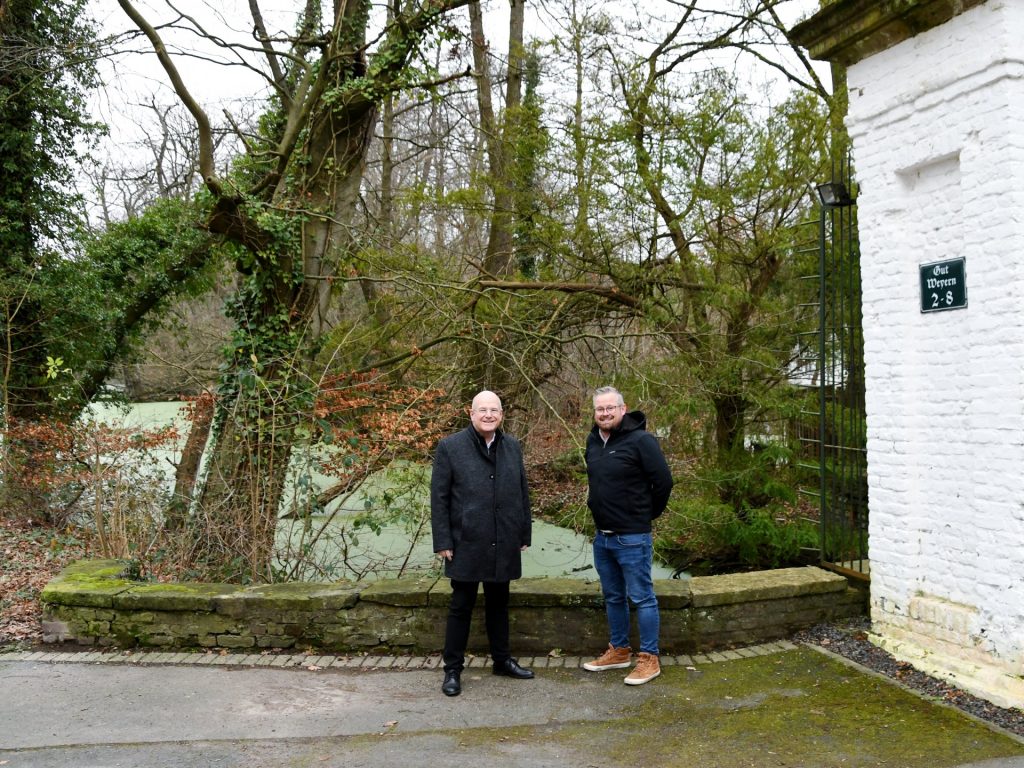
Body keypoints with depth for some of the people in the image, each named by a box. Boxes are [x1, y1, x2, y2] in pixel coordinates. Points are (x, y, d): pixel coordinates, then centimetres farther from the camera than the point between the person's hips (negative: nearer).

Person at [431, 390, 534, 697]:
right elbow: (439, 497, -6)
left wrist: (524, 534, 10)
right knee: (461, 607, 6)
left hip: (504, 545, 4)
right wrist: (442, 542, -9)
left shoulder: (512, 447, 8)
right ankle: (452, 669, 17)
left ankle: (502, 660, 31)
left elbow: (522, 493, 12)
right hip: (466, 544, -4)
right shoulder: (450, 447, -5)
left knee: (498, 604, 16)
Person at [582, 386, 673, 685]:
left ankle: (650, 659, 13)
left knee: (642, 597, 2)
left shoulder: (640, 440, -15)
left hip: (632, 538, -7)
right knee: (613, 597, 18)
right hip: (602, 536, 7)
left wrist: (646, 514, -2)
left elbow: (663, 481, -13)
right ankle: (619, 650, 31)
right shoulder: (593, 441, 7)